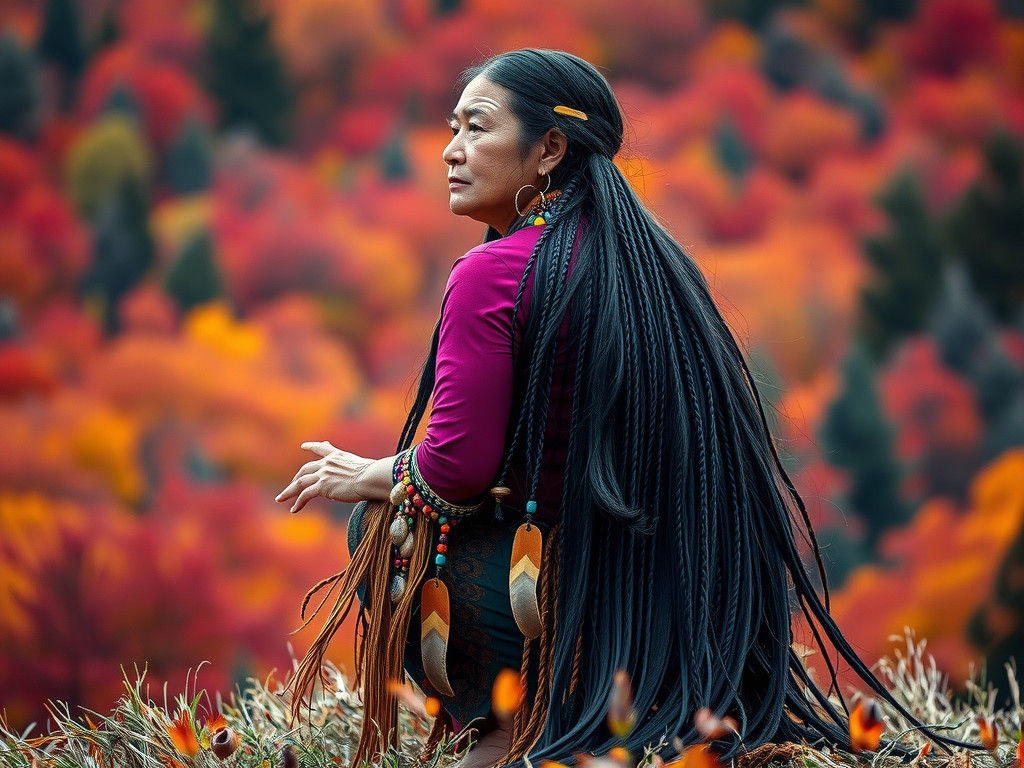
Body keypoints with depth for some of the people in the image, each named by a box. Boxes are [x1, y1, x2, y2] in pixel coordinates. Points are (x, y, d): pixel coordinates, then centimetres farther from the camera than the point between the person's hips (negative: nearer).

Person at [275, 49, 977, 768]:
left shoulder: (493, 273, -12)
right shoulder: (658, 260, 12)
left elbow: (459, 465, -13)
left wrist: (370, 476, 7)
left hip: (579, 604, -8)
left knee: (382, 519, 16)